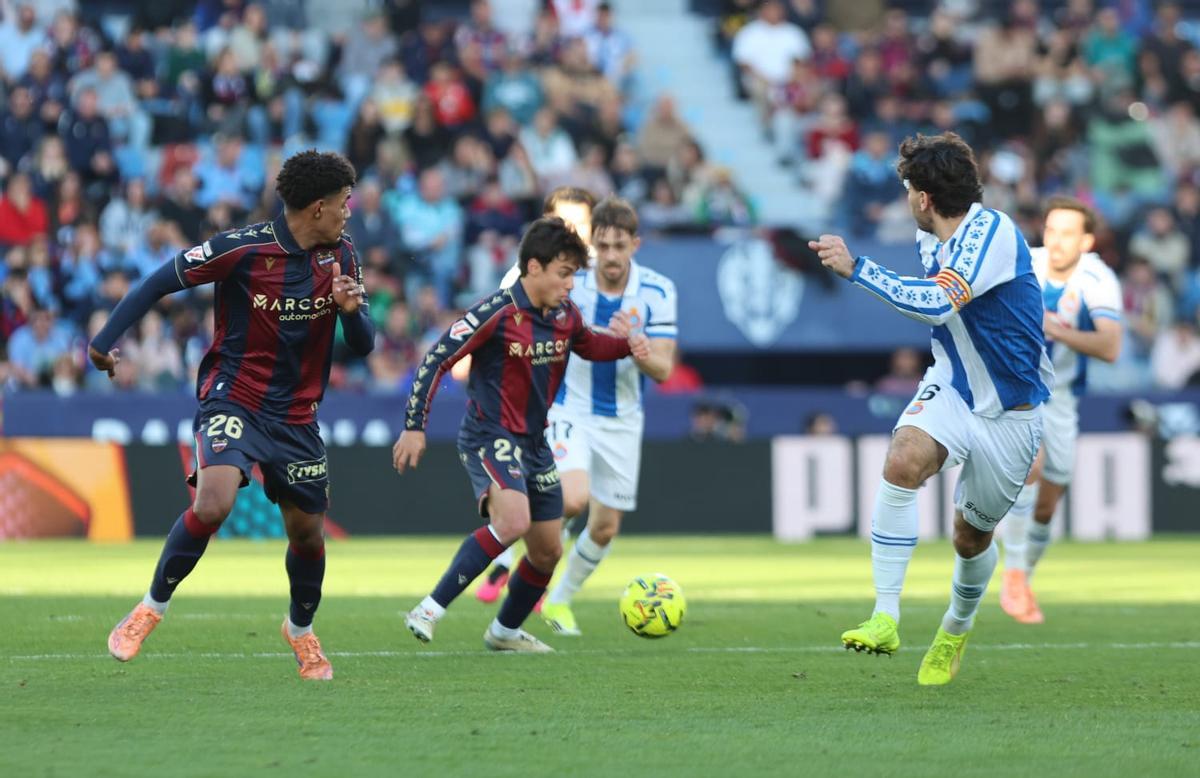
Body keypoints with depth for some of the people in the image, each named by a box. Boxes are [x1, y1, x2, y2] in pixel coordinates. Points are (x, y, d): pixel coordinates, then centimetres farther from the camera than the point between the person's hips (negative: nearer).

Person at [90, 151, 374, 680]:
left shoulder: (340, 256, 2)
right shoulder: (245, 248, -15)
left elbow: (363, 346, 6)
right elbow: (163, 280, -8)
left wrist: (351, 310, -17)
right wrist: (105, 340, -11)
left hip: (296, 415, 5)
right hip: (233, 399, -5)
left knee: (307, 532, 10)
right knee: (213, 502, -28)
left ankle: (301, 628, 39)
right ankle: (152, 607, -8)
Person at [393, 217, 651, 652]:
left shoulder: (565, 315, 3)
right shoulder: (497, 313, -19)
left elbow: (588, 345, 26)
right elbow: (436, 360, -16)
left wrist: (626, 345, 5)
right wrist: (414, 427, -18)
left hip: (534, 443, 8)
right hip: (489, 437, -8)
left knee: (548, 552, 14)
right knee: (513, 521, -33)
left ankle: (505, 631, 38)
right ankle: (430, 611, -29)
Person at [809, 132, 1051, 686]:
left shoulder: (992, 232, -23)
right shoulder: (929, 239, 2)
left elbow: (937, 304, -35)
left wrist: (855, 268, -32)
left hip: (1010, 411, -5)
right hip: (950, 388, 5)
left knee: (971, 536, 8)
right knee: (902, 461, -27)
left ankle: (956, 630, 41)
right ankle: (885, 618, -29)